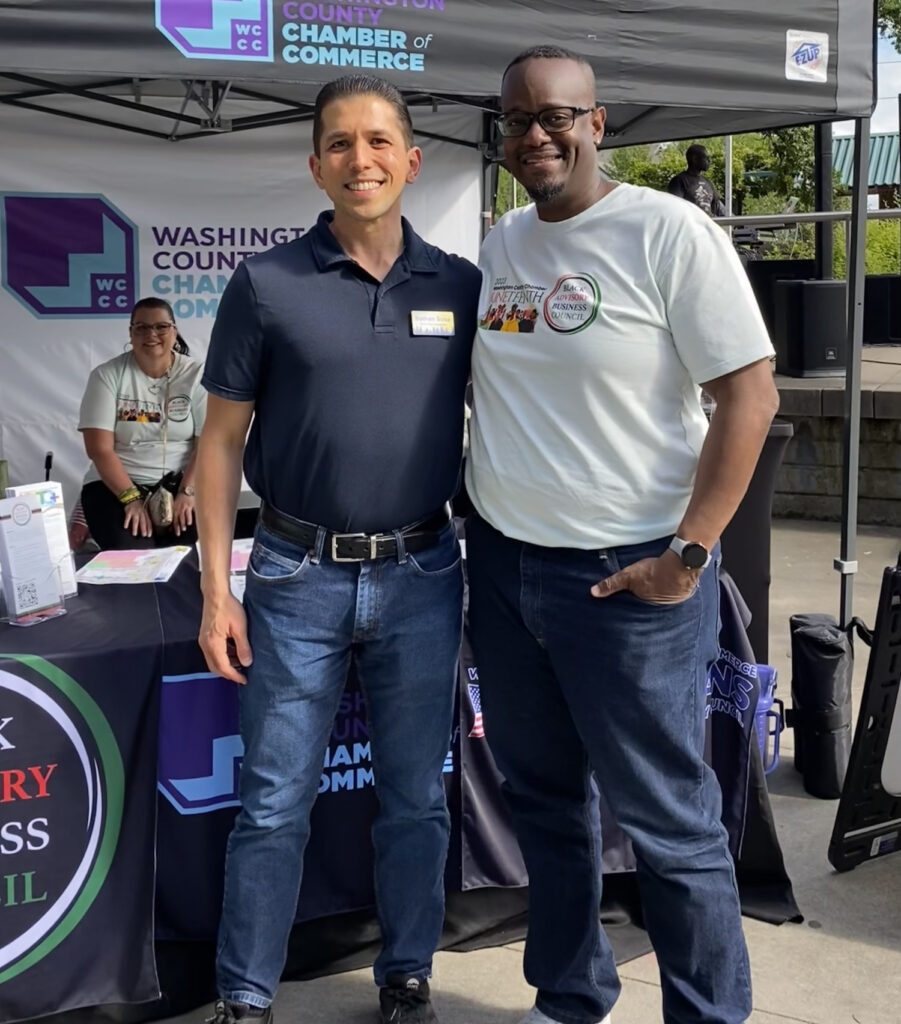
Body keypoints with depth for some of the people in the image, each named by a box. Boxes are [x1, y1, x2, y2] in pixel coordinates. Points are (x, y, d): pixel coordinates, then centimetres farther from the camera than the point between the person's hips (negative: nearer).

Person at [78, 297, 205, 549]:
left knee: (190, 549, -27)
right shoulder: (107, 375, -2)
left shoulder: (196, 375, 0)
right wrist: (132, 498, -19)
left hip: (181, 481, 1)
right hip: (117, 485, -1)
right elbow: (100, 448, -8)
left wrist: (187, 492, -21)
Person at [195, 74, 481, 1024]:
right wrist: (216, 591, -4)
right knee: (273, 805, 6)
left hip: (423, 578, 2)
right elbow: (221, 440, 0)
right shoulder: (266, 283, -2)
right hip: (299, 577, -1)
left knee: (414, 799, 13)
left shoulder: (460, 287, 4)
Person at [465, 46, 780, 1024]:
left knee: (667, 820, 3)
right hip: (500, 563, 7)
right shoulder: (500, 242, 9)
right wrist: (480, 509, 12)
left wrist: (688, 556, -17)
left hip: (624, 574, -6)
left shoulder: (668, 232, -11)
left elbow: (750, 395, -13)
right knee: (542, 797, 18)